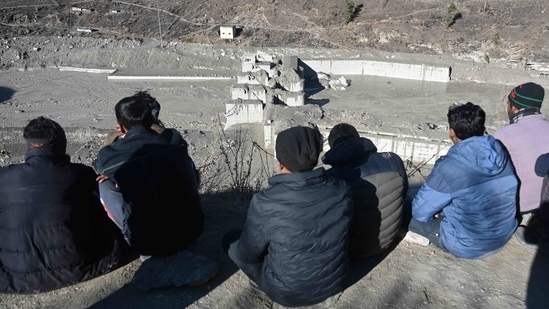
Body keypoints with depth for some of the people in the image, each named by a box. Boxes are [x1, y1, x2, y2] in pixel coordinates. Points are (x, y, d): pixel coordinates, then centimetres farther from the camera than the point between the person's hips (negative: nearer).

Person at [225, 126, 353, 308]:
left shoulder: (265, 204, -28)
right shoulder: (341, 190, -16)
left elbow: (247, 254, -13)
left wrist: (233, 247, 10)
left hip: (288, 293, -4)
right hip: (333, 282, 4)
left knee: (230, 241, 14)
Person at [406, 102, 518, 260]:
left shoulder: (448, 167, -27)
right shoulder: (501, 153, -8)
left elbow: (420, 212, -17)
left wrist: (437, 212, 7)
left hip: (467, 247, -6)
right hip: (504, 236, 6)